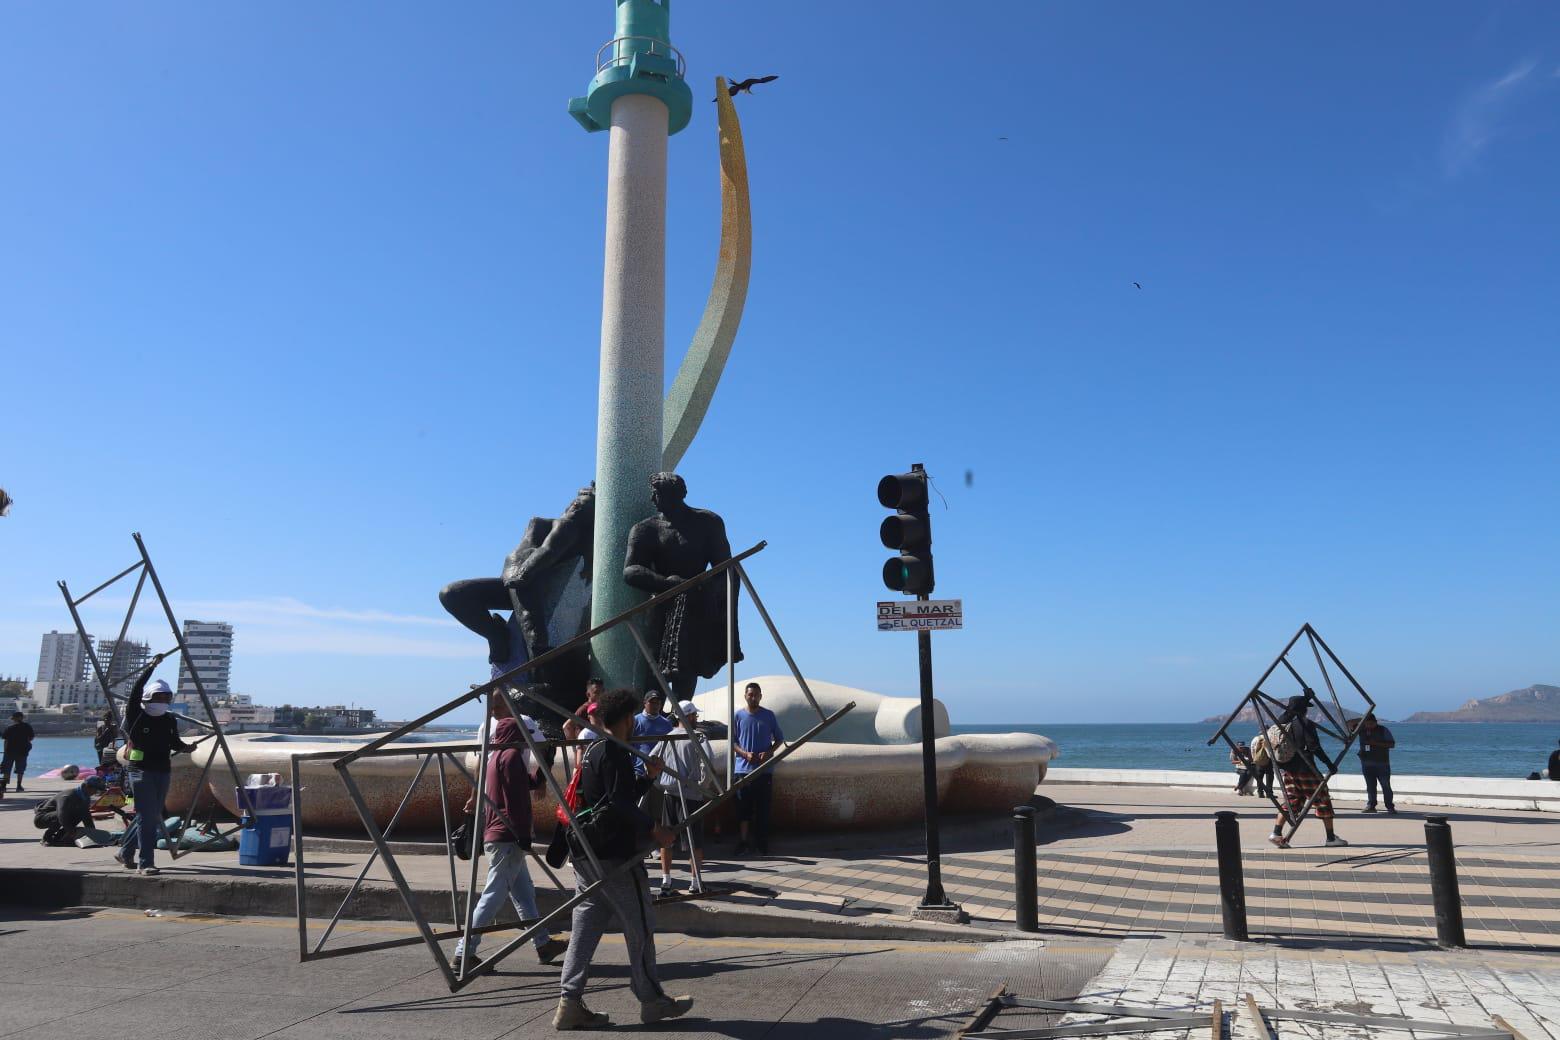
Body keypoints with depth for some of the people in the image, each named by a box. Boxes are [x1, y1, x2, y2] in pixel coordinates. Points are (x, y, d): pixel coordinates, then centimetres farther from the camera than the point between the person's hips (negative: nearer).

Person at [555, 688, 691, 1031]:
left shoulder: (592, 751, 15)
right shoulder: (616, 753, -14)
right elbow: (620, 804, -24)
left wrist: (649, 777, 18)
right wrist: (653, 828, -24)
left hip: (586, 854, 9)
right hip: (614, 855, -9)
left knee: (586, 925, 9)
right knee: (640, 925, 3)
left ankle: (570, 1002, 7)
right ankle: (652, 1001, 13)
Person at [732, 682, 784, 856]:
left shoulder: (769, 715, 4)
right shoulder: (738, 716, 3)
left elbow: (779, 739, 10)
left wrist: (768, 752, -8)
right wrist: (745, 754, -12)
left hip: (765, 769, 0)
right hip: (743, 768, 0)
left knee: (763, 808, 2)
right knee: (743, 807, 3)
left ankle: (762, 844, 11)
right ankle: (743, 840, 14)